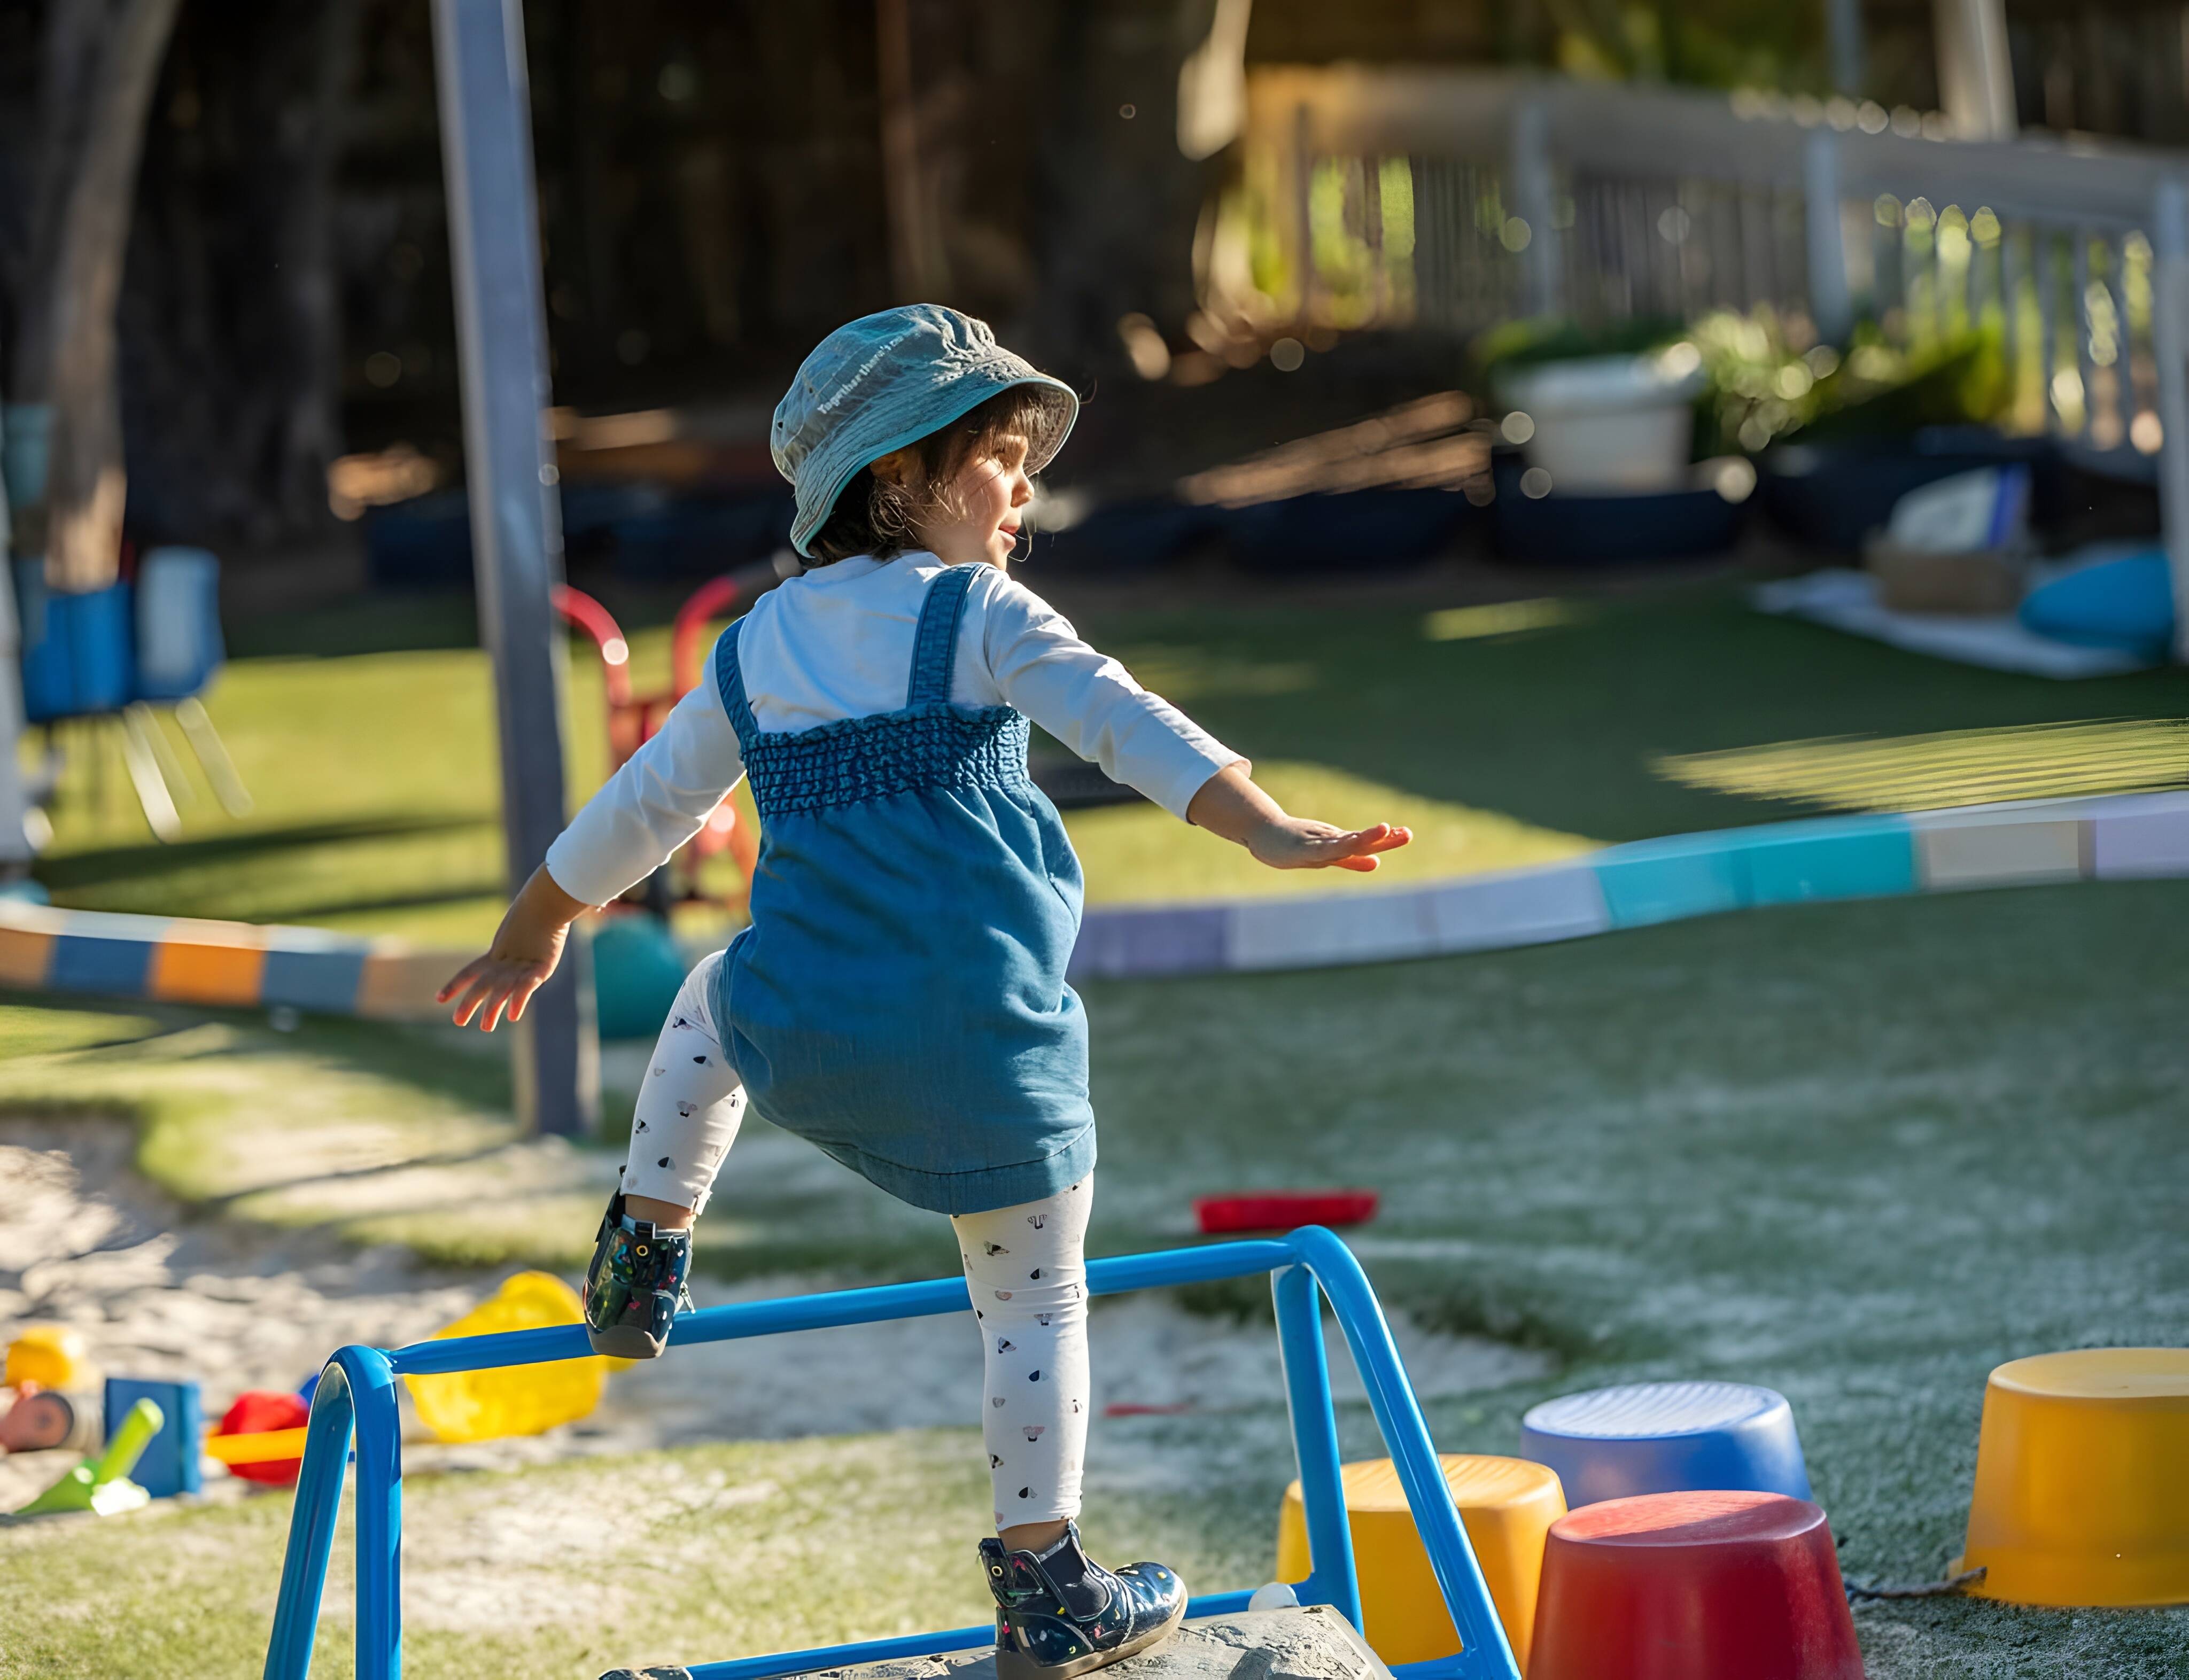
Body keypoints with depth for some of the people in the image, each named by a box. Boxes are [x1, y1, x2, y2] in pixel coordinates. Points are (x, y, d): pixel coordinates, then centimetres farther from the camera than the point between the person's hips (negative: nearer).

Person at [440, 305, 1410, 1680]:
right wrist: (1267, 830, -26)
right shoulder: (982, 617, 0)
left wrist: (532, 936, 38)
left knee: (712, 1001, 39)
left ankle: (648, 1257, 35)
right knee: (1036, 1303, 10)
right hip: (984, 1040, -4)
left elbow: (641, 812, 24)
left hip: (799, 1038, 4)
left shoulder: (757, 652, 15)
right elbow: (1121, 720, -17)